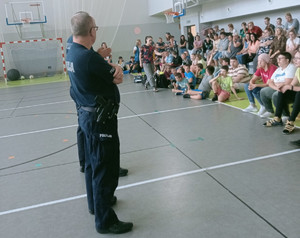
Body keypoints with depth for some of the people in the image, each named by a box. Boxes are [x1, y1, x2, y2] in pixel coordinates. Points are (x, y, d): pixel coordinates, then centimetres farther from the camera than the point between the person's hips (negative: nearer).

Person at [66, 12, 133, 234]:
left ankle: (96, 201, 40)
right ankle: (105, 220, 12)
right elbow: (117, 78, -13)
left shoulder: (72, 53, 6)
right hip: (101, 119, -10)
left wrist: (114, 68, -14)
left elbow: (113, 72, 6)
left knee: (94, 162, 22)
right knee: (106, 169, 0)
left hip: (88, 115, 10)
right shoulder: (89, 56, -24)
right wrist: (116, 70, 6)